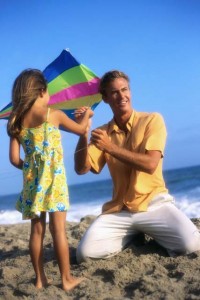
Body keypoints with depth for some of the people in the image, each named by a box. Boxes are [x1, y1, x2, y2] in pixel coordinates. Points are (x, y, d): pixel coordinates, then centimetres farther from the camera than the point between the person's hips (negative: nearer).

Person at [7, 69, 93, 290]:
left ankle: (40, 279, 20)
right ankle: (67, 279, 10)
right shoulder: (54, 115, -6)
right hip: (53, 180, -4)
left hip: (32, 181, 4)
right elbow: (81, 129, 10)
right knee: (58, 230, 1)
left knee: (37, 230, 12)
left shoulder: (16, 123, 4)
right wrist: (87, 114, 29)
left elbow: (14, 159, 1)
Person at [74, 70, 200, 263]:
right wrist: (83, 133, -15)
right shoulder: (102, 132, 8)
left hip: (153, 203, -3)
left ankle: (150, 234, 6)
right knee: (85, 252, -17)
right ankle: (133, 234, 10)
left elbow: (150, 164, -17)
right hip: (119, 210, 3)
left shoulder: (152, 120, -4)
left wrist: (110, 147, -21)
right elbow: (81, 169, -3)